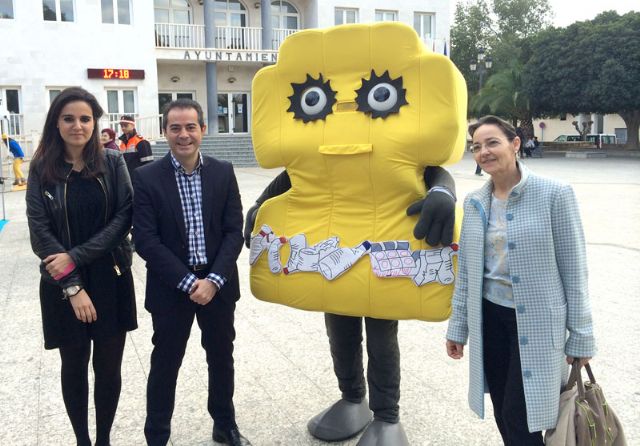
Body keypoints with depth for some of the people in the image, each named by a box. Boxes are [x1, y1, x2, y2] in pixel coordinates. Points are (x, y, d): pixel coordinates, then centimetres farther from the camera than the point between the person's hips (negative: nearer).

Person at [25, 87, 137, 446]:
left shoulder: (112, 162, -1)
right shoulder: (42, 169, -1)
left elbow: (124, 217, -8)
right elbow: (40, 230, -5)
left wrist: (76, 256, -16)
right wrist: (73, 287, -12)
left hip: (111, 280, 0)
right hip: (63, 285, 0)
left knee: (109, 367, 8)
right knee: (74, 366, 12)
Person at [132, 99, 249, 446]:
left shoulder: (223, 172, 0)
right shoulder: (147, 177, -7)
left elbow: (234, 231, -2)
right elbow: (145, 240, -11)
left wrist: (214, 279, -14)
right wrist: (188, 282, -16)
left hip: (217, 284, 3)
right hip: (171, 288, -2)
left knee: (221, 358, 16)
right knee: (165, 364, 9)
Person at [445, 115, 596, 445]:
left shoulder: (554, 194, -10)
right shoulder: (474, 202, 4)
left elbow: (573, 270, -8)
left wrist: (581, 336, -7)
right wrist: (458, 327, 11)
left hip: (537, 323, -4)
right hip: (489, 319, 5)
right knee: (503, 418, 13)